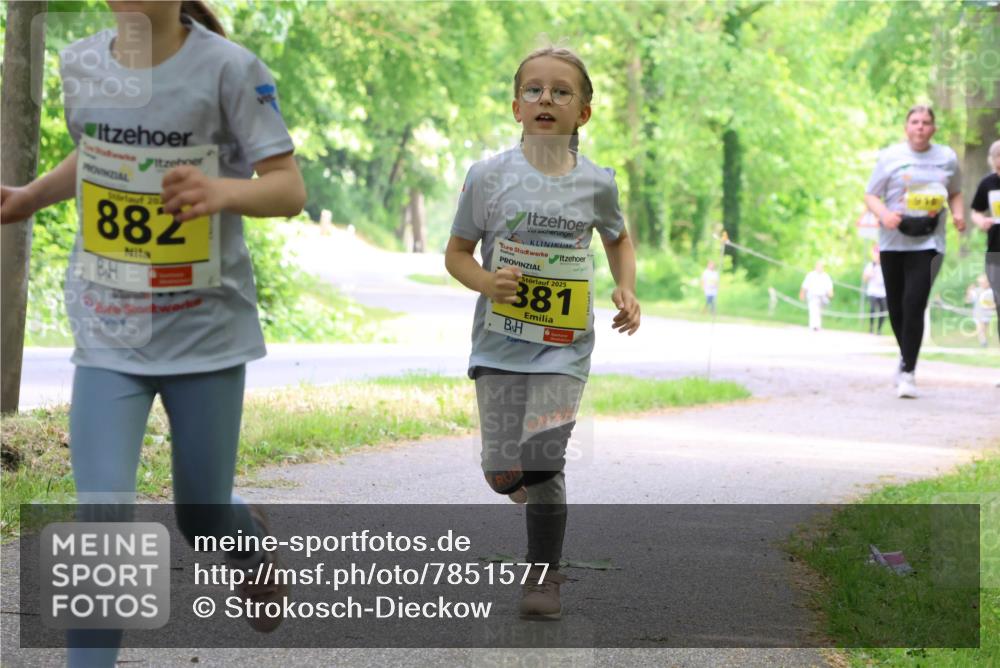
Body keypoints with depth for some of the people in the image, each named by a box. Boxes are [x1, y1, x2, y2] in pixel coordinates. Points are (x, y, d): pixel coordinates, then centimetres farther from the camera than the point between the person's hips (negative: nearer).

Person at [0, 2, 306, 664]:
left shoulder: (228, 68, -12)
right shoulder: (81, 64, 2)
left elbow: (289, 187, -15)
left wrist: (223, 190, -34)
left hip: (206, 331, -2)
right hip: (108, 335, 2)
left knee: (202, 521, 13)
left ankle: (252, 534, 51)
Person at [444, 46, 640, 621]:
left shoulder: (597, 183, -1)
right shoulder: (489, 176, -5)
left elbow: (619, 240, 19)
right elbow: (457, 253, 3)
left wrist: (626, 291, 1)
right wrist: (486, 282, -18)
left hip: (564, 346, -1)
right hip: (500, 342, 1)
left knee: (542, 462, -14)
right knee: (503, 473, 0)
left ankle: (545, 574, 5)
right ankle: (547, 508, 36)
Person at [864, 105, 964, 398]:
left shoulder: (947, 158, 7)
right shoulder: (890, 157, 1)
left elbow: (955, 192, 22)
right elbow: (871, 195, 3)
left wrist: (958, 213, 1)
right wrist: (884, 215, -17)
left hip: (928, 242, -1)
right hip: (893, 241, 1)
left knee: (914, 303, -15)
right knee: (896, 306, 9)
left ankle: (908, 371, -12)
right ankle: (906, 355, 36)